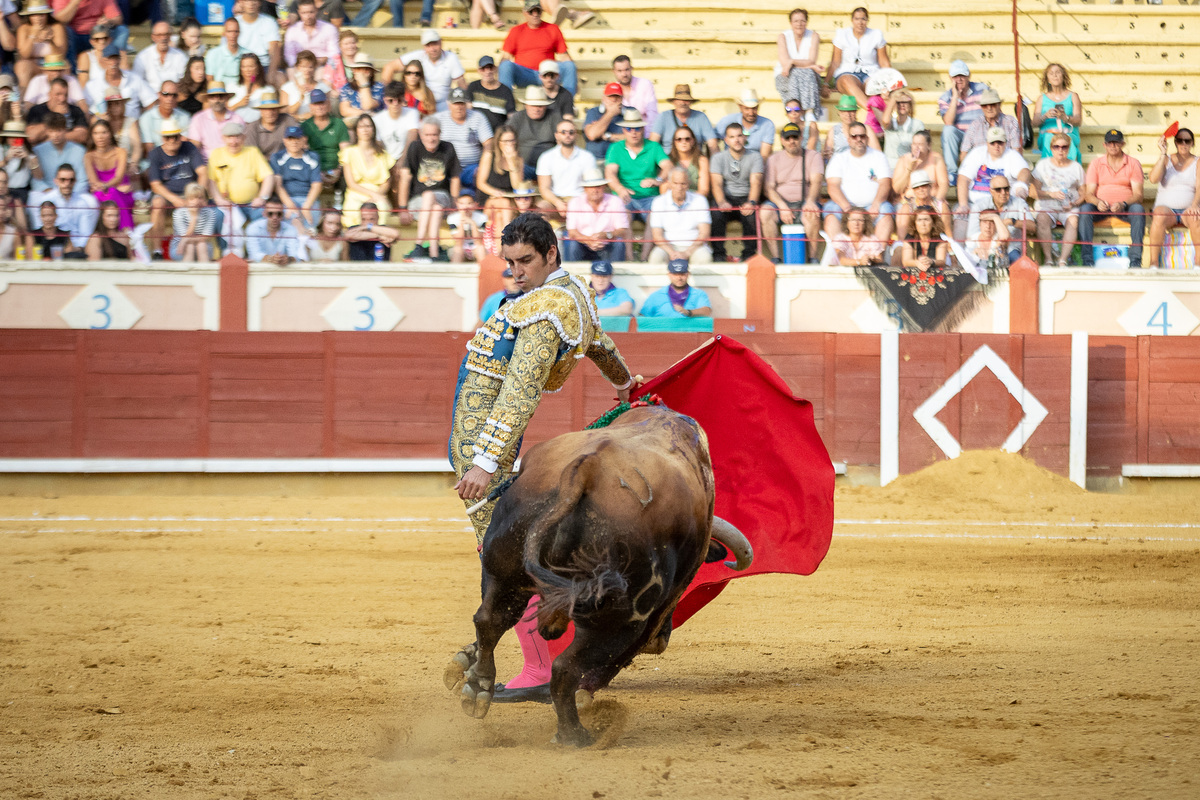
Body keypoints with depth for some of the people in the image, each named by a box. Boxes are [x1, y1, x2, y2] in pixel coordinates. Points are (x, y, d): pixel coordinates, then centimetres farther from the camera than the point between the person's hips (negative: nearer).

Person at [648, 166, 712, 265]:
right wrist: (672, 253, -22)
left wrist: (687, 253, -20)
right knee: (656, 257, -33)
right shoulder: (659, 202, 2)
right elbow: (657, 236, -3)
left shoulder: (699, 201, 2)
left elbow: (704, 233, -5)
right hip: (669, 246, 0)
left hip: (694, 246, 0)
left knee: (704, 258, -34)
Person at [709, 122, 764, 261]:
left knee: (751, 214, -34)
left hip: (747, 198, -1)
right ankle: (718, 254, -23)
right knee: (716, 213, -33)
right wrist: (722, 202, -31)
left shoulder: (754, 157, 4)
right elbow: (717, 184, -9)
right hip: (726, 198, 1)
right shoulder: (719, 158, 5)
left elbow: (755, 183, -10)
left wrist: (751, 203, -31)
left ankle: (749, 254, -21)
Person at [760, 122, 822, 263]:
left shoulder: (813, 156, 8)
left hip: (805, 202, -2)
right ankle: (775, 257, -30)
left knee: (811, 216, -37)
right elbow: (768, 189, 3)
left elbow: (816, 181, -8)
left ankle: (813, 257, -26)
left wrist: (810, 201, -30)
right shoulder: (774, 159, 13)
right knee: (765, 213, -31)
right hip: (781, 202, 2)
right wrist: (782, 206, -17)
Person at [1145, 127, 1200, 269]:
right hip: (1166, 208, 0)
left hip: (1187, 209, 0)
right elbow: (1153, 179, -7)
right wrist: (1162, 154, -12)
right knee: (1159, 216, -36)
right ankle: (1153, 263, -37)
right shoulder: (1166, 160, 11)